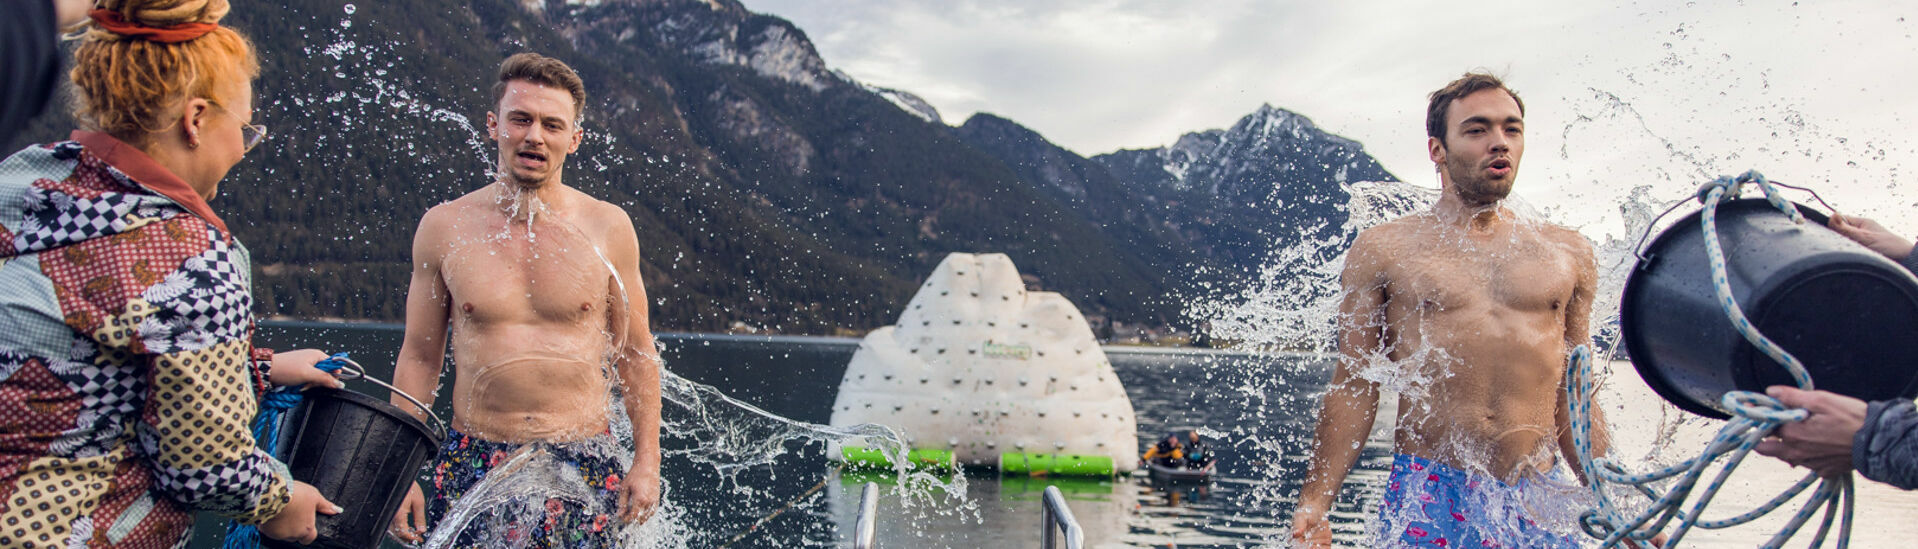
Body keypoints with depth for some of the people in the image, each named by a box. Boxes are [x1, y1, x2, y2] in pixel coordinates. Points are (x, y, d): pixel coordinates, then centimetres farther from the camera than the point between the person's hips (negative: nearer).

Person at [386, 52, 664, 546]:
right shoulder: (444, 228, 1)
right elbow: (419, 356, 7)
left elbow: (636, 354, 5)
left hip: (582, 468, 0)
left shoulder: (608, 228, -1)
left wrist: (647, 460, 0)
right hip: (471, 464, 1)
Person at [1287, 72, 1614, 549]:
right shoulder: (1382, 250, 3)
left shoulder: (1567, 254, 12)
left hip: (1538, 503, 3)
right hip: (1426, 501, -2)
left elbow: (1574, 396, 16)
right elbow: (1353, 387, 1)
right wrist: (1315, 502, -6)